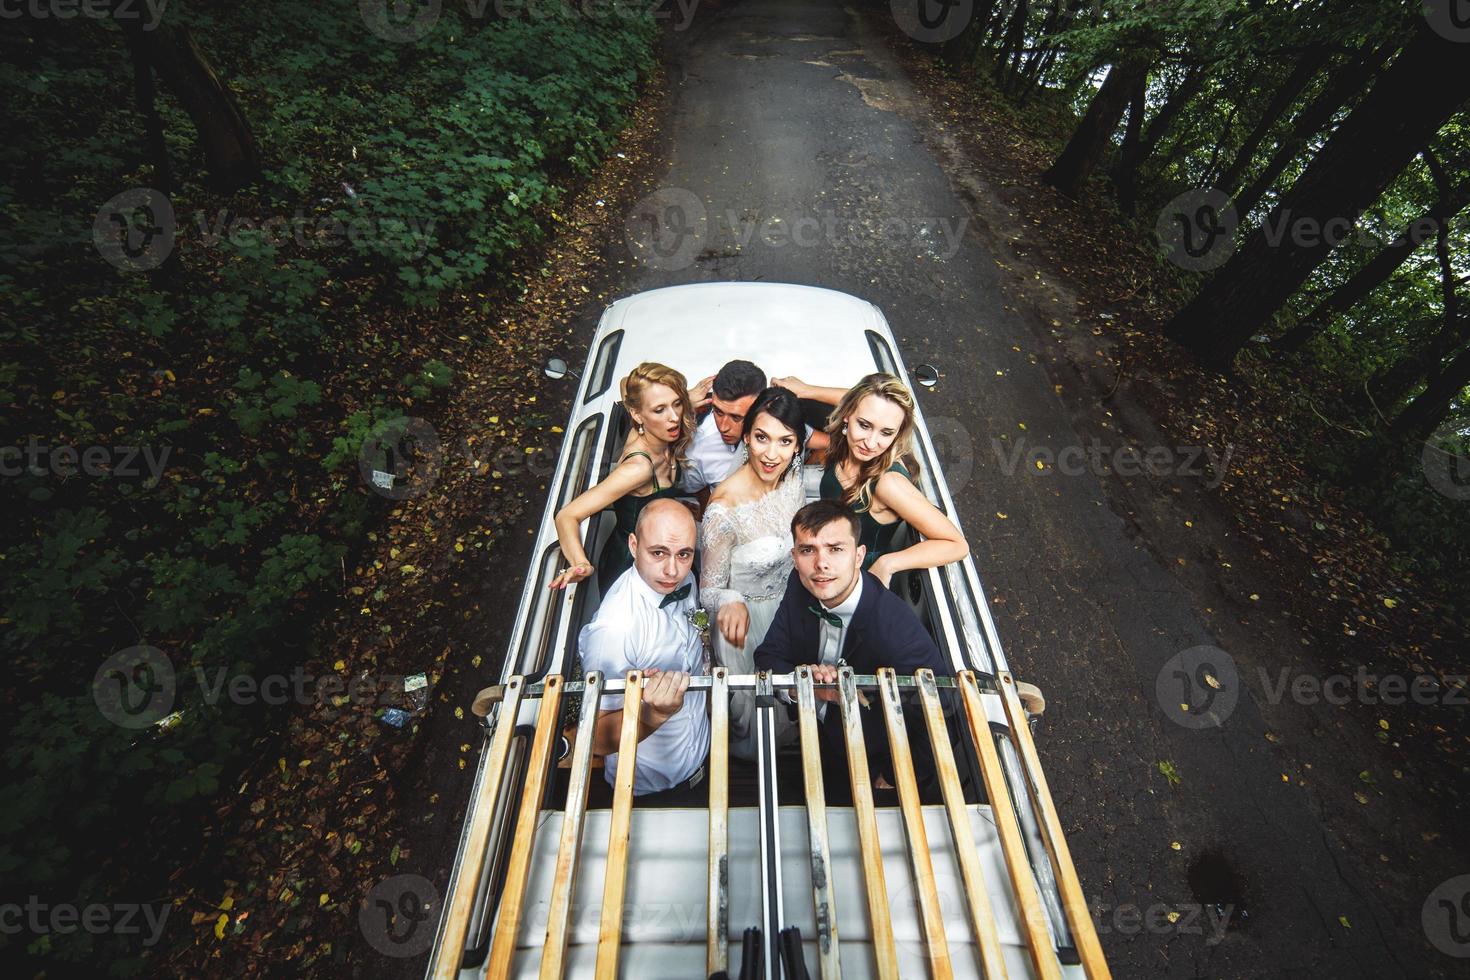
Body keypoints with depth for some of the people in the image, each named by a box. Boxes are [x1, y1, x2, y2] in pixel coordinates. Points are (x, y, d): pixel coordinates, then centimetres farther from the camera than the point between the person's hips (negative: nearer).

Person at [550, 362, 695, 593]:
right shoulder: (639, 467, -38)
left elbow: (626, 383, 4)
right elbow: (567, 516, -35)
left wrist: (683, 400, -3)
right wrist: (582, 564, -52)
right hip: (627, 568, -7)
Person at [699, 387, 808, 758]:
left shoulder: (794, 474, -14)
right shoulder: (724, 510, -32)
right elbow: (709, 591, -20)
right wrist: (730, 603, -41)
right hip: (745, 619, -5)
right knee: (752, 716, 18)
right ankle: (746, 753, 55)